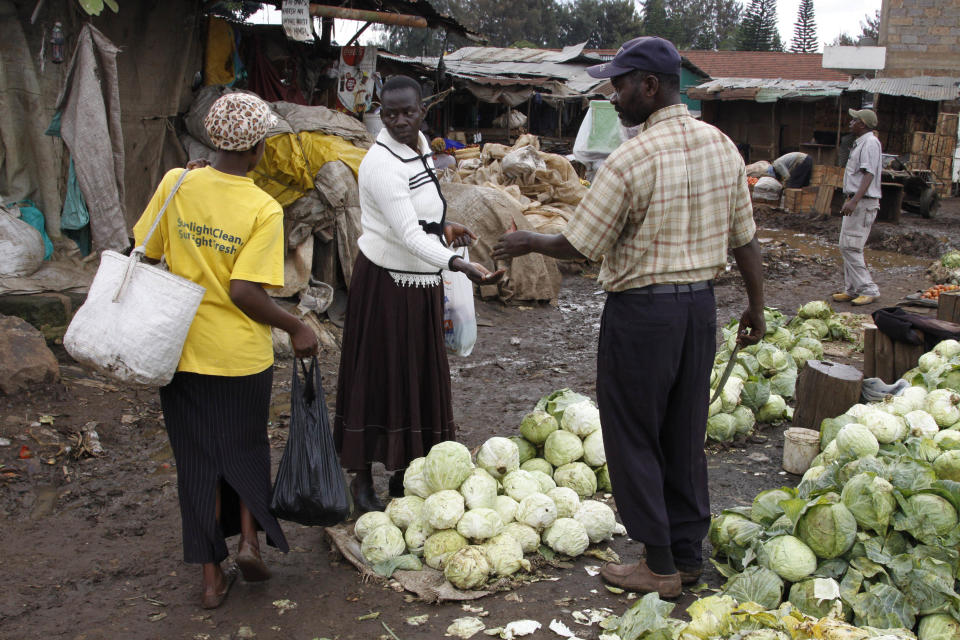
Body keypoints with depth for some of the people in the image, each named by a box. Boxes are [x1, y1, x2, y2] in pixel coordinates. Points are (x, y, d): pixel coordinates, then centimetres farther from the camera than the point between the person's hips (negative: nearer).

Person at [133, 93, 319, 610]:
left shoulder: (176, 183, -6)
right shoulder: (263, 209, -16)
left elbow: (144, 253, 0)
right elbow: (242, 291, -20)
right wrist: (296, 329, -9)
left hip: (182, 349, 3)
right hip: (240, 354, -3)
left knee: (198, 458, 13)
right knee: (245, 446, 24)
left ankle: (211, 575, 21)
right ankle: (249, 540, 17)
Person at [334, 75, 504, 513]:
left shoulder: (421, 146, 6)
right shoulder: (381, 163, -21)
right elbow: (407, 234, -30)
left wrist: (443, 225, 11)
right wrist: (461, 266, -39)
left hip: (422, 283, 8)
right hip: (385, 280, -8)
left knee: (420, 376, 12)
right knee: (378, 377, -1)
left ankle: (405, 473, 24)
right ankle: (362, 479, 12)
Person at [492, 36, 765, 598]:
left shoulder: (631, 160, -18)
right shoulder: (723, 147, 3)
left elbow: (579, 246, -12)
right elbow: (746, 238, 8)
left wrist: (528, 243, 6)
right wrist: (757, 306, 19)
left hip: (642, 309, -7)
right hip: (701, 304, 7)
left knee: (634, 438, 7)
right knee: (685, 436, 17)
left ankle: (659, 567, 16)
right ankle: (688, 555, 28)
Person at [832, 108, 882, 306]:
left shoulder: (870, 143, -13)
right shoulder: (860, 143, 19)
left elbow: (868, 175, -22)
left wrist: (854, 201, -30)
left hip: (863, 202, -10)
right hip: (855, 202, 10)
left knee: (851, 247, -12)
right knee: (847, 247, 11)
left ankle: (869, 290, -7)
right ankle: (852, 290, 15)